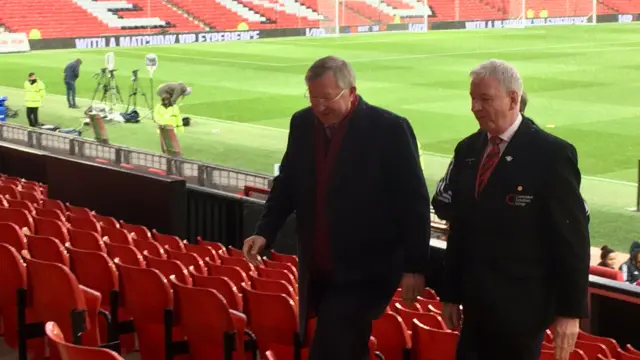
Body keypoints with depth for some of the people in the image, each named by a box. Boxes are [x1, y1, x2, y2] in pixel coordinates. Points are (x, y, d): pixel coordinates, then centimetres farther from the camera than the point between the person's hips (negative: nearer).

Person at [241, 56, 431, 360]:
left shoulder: (390, 129, -13)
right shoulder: (302, 123, 4)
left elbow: (414, 202, -10)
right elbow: (287, 184, 14)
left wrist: (415, 265, -11)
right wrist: (265, 231, -1)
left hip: (363, 273, -6)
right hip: (317, 271, 6)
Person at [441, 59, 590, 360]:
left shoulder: (552, 154, -11)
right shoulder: (467, 150, 7)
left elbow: (572, 239, -10)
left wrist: (571, 310, -9)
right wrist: (451, 294, 11)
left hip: (521, 309, -5)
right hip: (476, 306, 5)